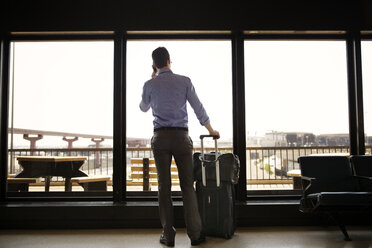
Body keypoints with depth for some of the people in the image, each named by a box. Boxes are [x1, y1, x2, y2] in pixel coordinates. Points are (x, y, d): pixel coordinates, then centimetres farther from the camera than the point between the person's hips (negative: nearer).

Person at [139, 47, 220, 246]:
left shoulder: (150, 85, 3)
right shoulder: (184, 81, 3)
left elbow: (143, 108, 21)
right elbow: (199, 109, 5)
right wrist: (211, 130, 19)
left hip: (161, 138, 0)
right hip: (181, 137, 0)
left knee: (164, 186, 4)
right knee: (187, 185, 4)